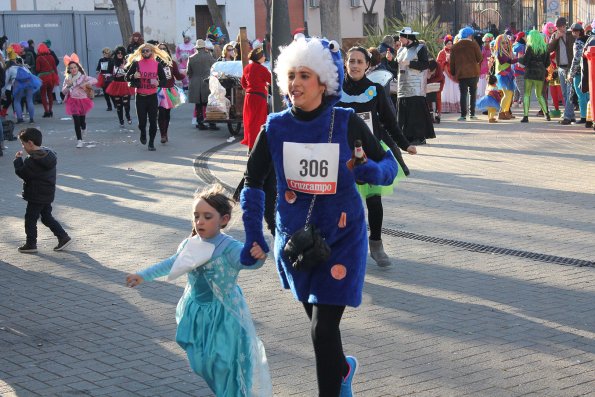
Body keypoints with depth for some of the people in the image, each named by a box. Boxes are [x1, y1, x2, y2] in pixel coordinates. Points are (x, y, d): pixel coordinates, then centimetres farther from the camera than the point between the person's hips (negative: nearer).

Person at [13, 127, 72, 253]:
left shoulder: (32, 160, -23)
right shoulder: (49, 154, 5)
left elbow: (21, 173, -18)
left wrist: (18, 160, -7)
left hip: (36, 196, -9)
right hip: (48, 195, 9)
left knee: (30, 219, 4)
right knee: (47, 217, 19)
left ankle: (31, 244, 11)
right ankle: (63, 237, 15)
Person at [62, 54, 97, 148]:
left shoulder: (83, 77, -6)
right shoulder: (67, 79, 3)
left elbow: (95, 80, -16)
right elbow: (64, 91, 1)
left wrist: (85, 84, -22)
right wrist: (68, 85, -15)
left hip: (83, 100, -1)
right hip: (73, 102, 1)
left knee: (82, 120, 8)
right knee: (76, 120, -7)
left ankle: (83, 129, 46)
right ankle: (79, 140, -3)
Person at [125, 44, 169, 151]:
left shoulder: (157, 65, 1)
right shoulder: (136, 64, -1)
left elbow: (165, 81, 1)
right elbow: (127, 77, 4)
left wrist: (158, 83, -20)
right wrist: (134, 76, -18)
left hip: (152, 97, 0)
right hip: (140, 97, 0)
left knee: (153, 121, -2)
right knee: (142, 121, 2)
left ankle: (151, 142, 12)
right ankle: (143, 134, 35)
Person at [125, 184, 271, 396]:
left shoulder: (229, 248, -21)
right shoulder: (189, 245, -1)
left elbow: (248, 261, -39)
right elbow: (171, 264, 18)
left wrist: (258, 257, -63)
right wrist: (143, 275, 27)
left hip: (224, 315, -7)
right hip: (197, 312, 7)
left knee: (224, 362, -5)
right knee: (202, 360, 19)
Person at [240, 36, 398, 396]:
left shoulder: (347, 123, -13)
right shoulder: (275, 127, -8)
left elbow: (388, 163, -3)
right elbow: (254, 182, 3)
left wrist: (375, 171, -27)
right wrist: (253, 235, -4)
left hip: (342, 239, -3)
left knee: (324, 329, -11)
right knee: (318, 321, 20)